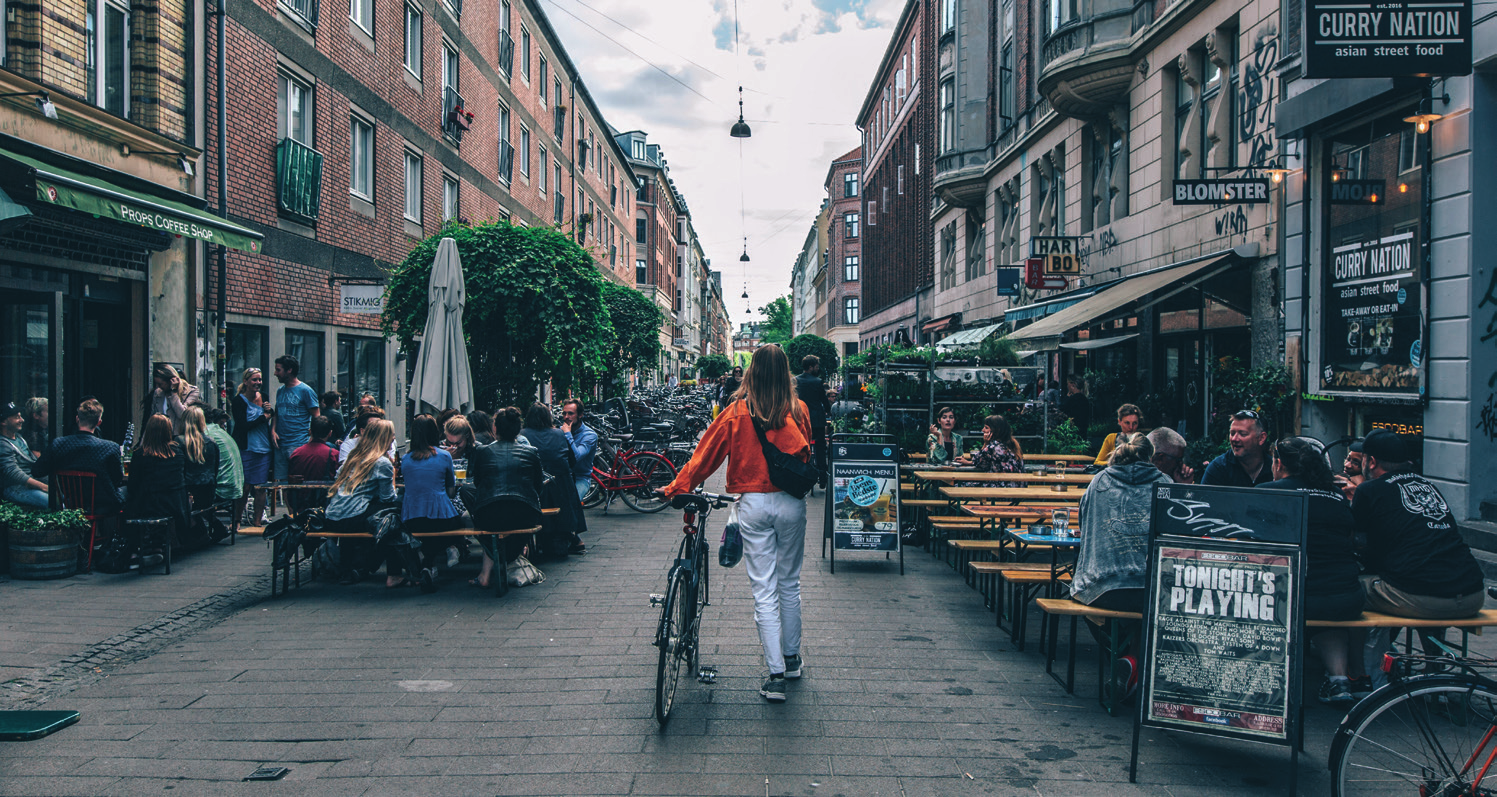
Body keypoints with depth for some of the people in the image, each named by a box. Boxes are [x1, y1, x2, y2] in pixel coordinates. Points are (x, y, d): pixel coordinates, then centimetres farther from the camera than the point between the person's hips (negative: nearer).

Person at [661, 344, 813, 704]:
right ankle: (792, 658, 31)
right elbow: (806, 456, 10)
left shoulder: (737, 412, -5)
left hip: (753, 504, -2)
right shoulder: (798, 410, -2)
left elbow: (707, 453, 0)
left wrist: (678, 487, 10)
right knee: (790, 583, 18)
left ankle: (776, 674, 0)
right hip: (791, 503, 2)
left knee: (763, 592, 1)